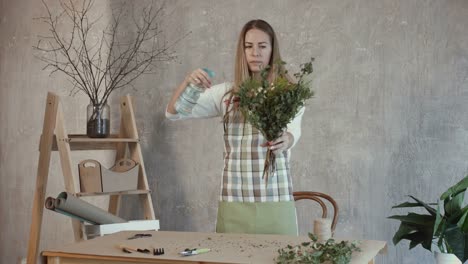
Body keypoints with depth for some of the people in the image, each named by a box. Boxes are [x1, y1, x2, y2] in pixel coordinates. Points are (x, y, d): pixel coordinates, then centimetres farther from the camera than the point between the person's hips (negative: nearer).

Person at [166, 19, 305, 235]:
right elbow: (173, 113, 4)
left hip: (275, 202, -1)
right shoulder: (226, 93, 7)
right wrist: (187, 83, -15)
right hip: (233, 203, 2)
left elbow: (293, 131, -18)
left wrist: (286, 140, -42)